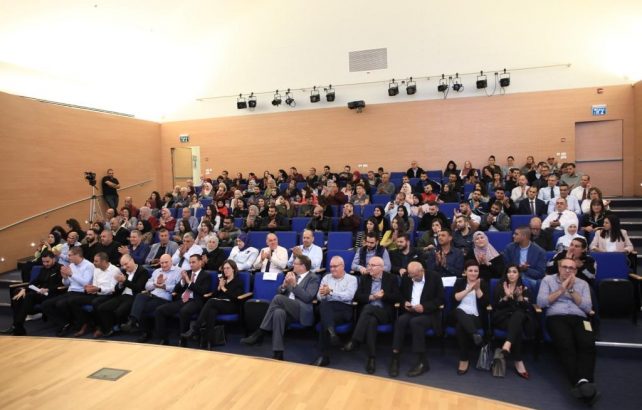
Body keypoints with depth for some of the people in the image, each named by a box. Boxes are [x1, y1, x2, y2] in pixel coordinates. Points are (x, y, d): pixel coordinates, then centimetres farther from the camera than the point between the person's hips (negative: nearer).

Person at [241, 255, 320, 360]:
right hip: (288, 309, 5)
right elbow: (280, 292, 19)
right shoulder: (293, 275, 21)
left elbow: (307, 298, -11)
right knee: (279, 312, -33)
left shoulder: (313, 278, 1)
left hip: (303, 311, -5)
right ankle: (278, 353, -36)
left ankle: (259, 334, -21)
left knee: (278, 298, -28)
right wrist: (285, 285, -3)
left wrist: (294, 284, -14)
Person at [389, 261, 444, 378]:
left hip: (429, 313, -3)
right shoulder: (406, 279, 7)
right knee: (400, 320, -30)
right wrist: (404, 303, -7)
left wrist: (424, 307, -21)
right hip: (411, 312, 4)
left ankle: (422, 361, -24)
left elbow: (440, 299, -7)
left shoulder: (434, 277, -5)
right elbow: (401, 296, 17)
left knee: (415, 322, -34)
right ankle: (395, 357, -25)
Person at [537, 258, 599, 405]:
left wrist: (571, 290, 2)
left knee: (588, 345, -32)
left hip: (579, 318, 2)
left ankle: (583, 382, -46)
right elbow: (541, 302, 3)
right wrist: (561, 289, 1)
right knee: (566, 345, -34)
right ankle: (581, 382, -45)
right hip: (556, 318, -2)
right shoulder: (548, 280, 17)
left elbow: (587, 307, 9)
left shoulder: (582, 284, 23)